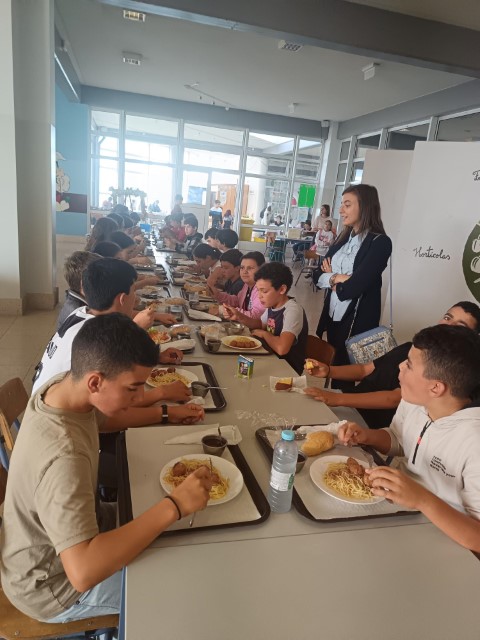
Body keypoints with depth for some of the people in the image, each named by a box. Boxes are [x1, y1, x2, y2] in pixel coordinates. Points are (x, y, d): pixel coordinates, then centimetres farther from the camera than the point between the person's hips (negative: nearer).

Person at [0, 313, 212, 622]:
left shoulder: (64, 385, -15)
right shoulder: (63, 456, -41)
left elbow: (104, 419, 7)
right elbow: (83, 573, -45)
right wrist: (174, 506, -43)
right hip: (52, 586, -7)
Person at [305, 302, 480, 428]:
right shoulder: (411, 347, 11)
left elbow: (395, 398, -24)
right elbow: (365, 369, 15)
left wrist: (337, 399, -31)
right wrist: (328, 371, -3)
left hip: (370, 425, -7)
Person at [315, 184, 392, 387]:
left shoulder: (380, 242, -15)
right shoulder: (343, 238, 8)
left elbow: (353, 287, -23)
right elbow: (318, 276, 3)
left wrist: (333, 279, -5)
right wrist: (336, 278, -16)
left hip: (357, 321, -7)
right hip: (333, 316, 7)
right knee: (332, 367, 20)